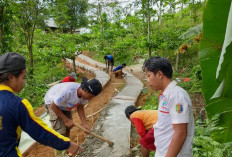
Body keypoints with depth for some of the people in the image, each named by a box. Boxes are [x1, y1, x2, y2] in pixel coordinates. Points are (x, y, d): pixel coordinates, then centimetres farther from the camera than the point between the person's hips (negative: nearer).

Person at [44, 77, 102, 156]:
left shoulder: (85, 93, -22)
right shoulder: (68, 91, -42)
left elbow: (80, 108, -8)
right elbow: (53, 106, -29)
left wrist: (85, 124, -18)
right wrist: (66, 120, -25)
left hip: (64, 103, 6)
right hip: (52, 102, -6)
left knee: (67, 128, 12)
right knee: (60, 132, -12)